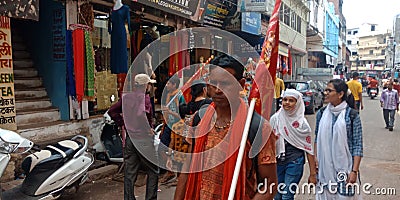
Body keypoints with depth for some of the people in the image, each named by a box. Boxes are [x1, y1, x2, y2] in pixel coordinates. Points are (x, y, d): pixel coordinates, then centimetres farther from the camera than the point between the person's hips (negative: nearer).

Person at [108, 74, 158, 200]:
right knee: (153, 171, 9)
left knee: (129, 173, 13)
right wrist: (149, 129, -17)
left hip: (129, 138, 6)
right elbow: (142, 114, -31)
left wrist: (122, 124, 11)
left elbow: (112, 111, 10)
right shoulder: (144, 97, -12)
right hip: (143, 139, -6)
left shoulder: (126, 97, 7)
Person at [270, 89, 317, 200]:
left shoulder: (302, 122, -4)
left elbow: (309, 148, -2)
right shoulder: (275, 119, -1)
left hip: (295, 162, -2)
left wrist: (313, 173, -2)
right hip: (278, 161, 2)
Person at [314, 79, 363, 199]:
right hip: (324, 166, 3)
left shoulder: (352, 115, -8)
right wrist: (315, 158, 2)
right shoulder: (322, 113, 3)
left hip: (344, 167, -3)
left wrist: (354, 171, -12)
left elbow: (358, 145, -8)